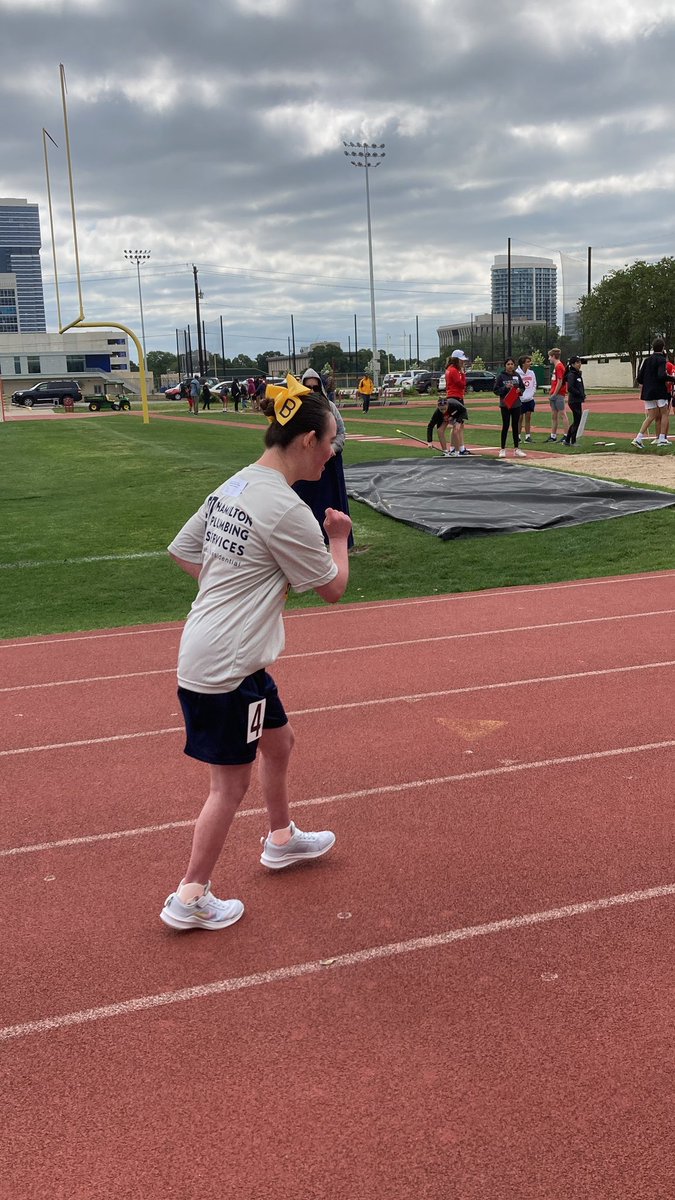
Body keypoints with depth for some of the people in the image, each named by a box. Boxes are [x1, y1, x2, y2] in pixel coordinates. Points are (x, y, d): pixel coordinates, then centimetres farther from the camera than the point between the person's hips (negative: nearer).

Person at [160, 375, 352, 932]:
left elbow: (182, 550, 16)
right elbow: (333, 588, -10)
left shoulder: (233, 487, 7)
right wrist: (339, 538, 7)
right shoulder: (286, 509, -21)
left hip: (209, 650, 10)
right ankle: (191, 897, 17)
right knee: (232, 782, 4)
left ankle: (281, 839, 46)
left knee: (279, 742, 25)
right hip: (225, 665, -10)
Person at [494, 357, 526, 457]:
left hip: (516, 404, 3)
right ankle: (502, 449, 6)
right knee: (505, 426, -1)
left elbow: (523, 388, 14)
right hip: (505, 405, -3)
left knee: (515, 426, 7)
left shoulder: (517, 376, 7)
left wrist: (519, 390, -7)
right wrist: (505, 387, -19)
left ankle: (516, 449, 12)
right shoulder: (501, 376, -4)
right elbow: (496, 390, -5)